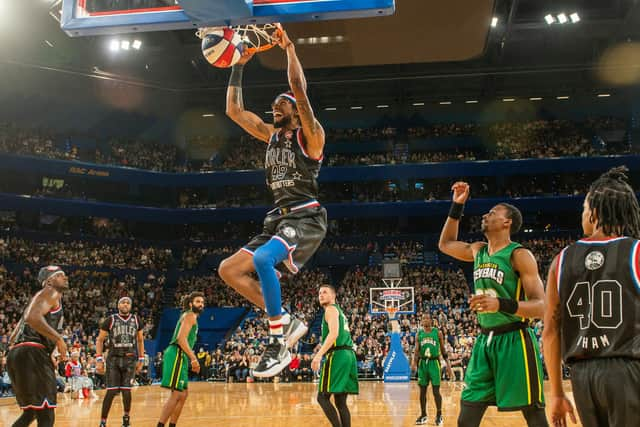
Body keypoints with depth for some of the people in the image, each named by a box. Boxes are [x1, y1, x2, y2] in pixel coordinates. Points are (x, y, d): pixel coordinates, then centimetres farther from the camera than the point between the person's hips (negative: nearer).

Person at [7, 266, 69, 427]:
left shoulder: (46, 297, 28)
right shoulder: (50, 293, 0)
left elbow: (12, 339, 28)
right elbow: (32, 317, -22)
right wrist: (58, 338, -15)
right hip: (31, 354, -10)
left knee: (31, 412, 21)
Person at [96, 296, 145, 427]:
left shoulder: (136, 320, 6)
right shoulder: (111, 320, -1)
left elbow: (140, 340, 14)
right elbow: (100, 340, 2)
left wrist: (141, 360, 10)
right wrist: (99, 360, -6)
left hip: (130, 359, 2)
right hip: (113, 359, -2)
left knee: (126, 390, -1)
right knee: (111, 392, -7)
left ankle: (126, 416, 22)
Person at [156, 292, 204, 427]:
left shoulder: (189, 316, 24)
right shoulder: (190, 315, -6)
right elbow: (181, 338, -19)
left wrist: (192, 360, 25)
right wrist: (194, 358, -20)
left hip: (180, 357, 11)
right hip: (176, 355, -11)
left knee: (183, 394, 15)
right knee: (176, 394, -14)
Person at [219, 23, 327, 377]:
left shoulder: (309, 135, 0)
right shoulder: (271, 135, 19)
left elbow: (299, 89, -16)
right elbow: (234, 110, 19)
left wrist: (289, 47, -10)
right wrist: (239, 64, 18)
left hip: (306, 217, -8)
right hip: (278, 217, 8)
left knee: (262, 259, -34)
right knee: (229, 270, 0)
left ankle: (278, 341, -22)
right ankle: (287, 322, 2)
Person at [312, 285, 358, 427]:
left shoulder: (331, 309, -1)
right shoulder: (339, 311, 28)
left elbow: (334, 334, -16)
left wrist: (319, 354, -24)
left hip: (337, 355, -9)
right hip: (348, 355, 9)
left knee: (323, 397, -6)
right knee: (340, 401, 10)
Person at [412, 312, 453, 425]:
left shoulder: (437, 332, 0)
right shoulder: (419, 333, 5)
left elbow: (443, 349, 4)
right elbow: (417, 350, 1)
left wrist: (448, 365, 1)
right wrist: (414, 363, -15)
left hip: (434, 362, -2)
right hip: (422, 363, 3)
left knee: (436, 390, -3)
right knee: (422, 390, 6)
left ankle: (439, 415, 9)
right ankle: (423, 415, 16)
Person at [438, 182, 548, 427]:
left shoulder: (519, 255, -10)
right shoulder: (478, 251, 11)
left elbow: (540, 307, -16)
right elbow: (445, 244, 28)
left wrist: (501, 304, -32)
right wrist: (457, 206, 20)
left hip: (514, 341, -7)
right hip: (485, 341, 7)